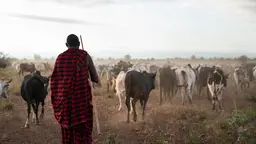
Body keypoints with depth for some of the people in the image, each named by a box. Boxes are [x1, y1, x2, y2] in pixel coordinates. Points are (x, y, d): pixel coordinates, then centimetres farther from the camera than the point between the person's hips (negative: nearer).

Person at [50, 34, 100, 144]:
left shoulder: (60, 57, 5)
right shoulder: (85, 55, -6)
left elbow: (54, 79, 9)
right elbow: (94, 76, -1)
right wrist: (97, 82, 20)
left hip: (64, 98, 4)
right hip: (81, 98, -4)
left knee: (67, 127, 17)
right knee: (82, 128, 2)